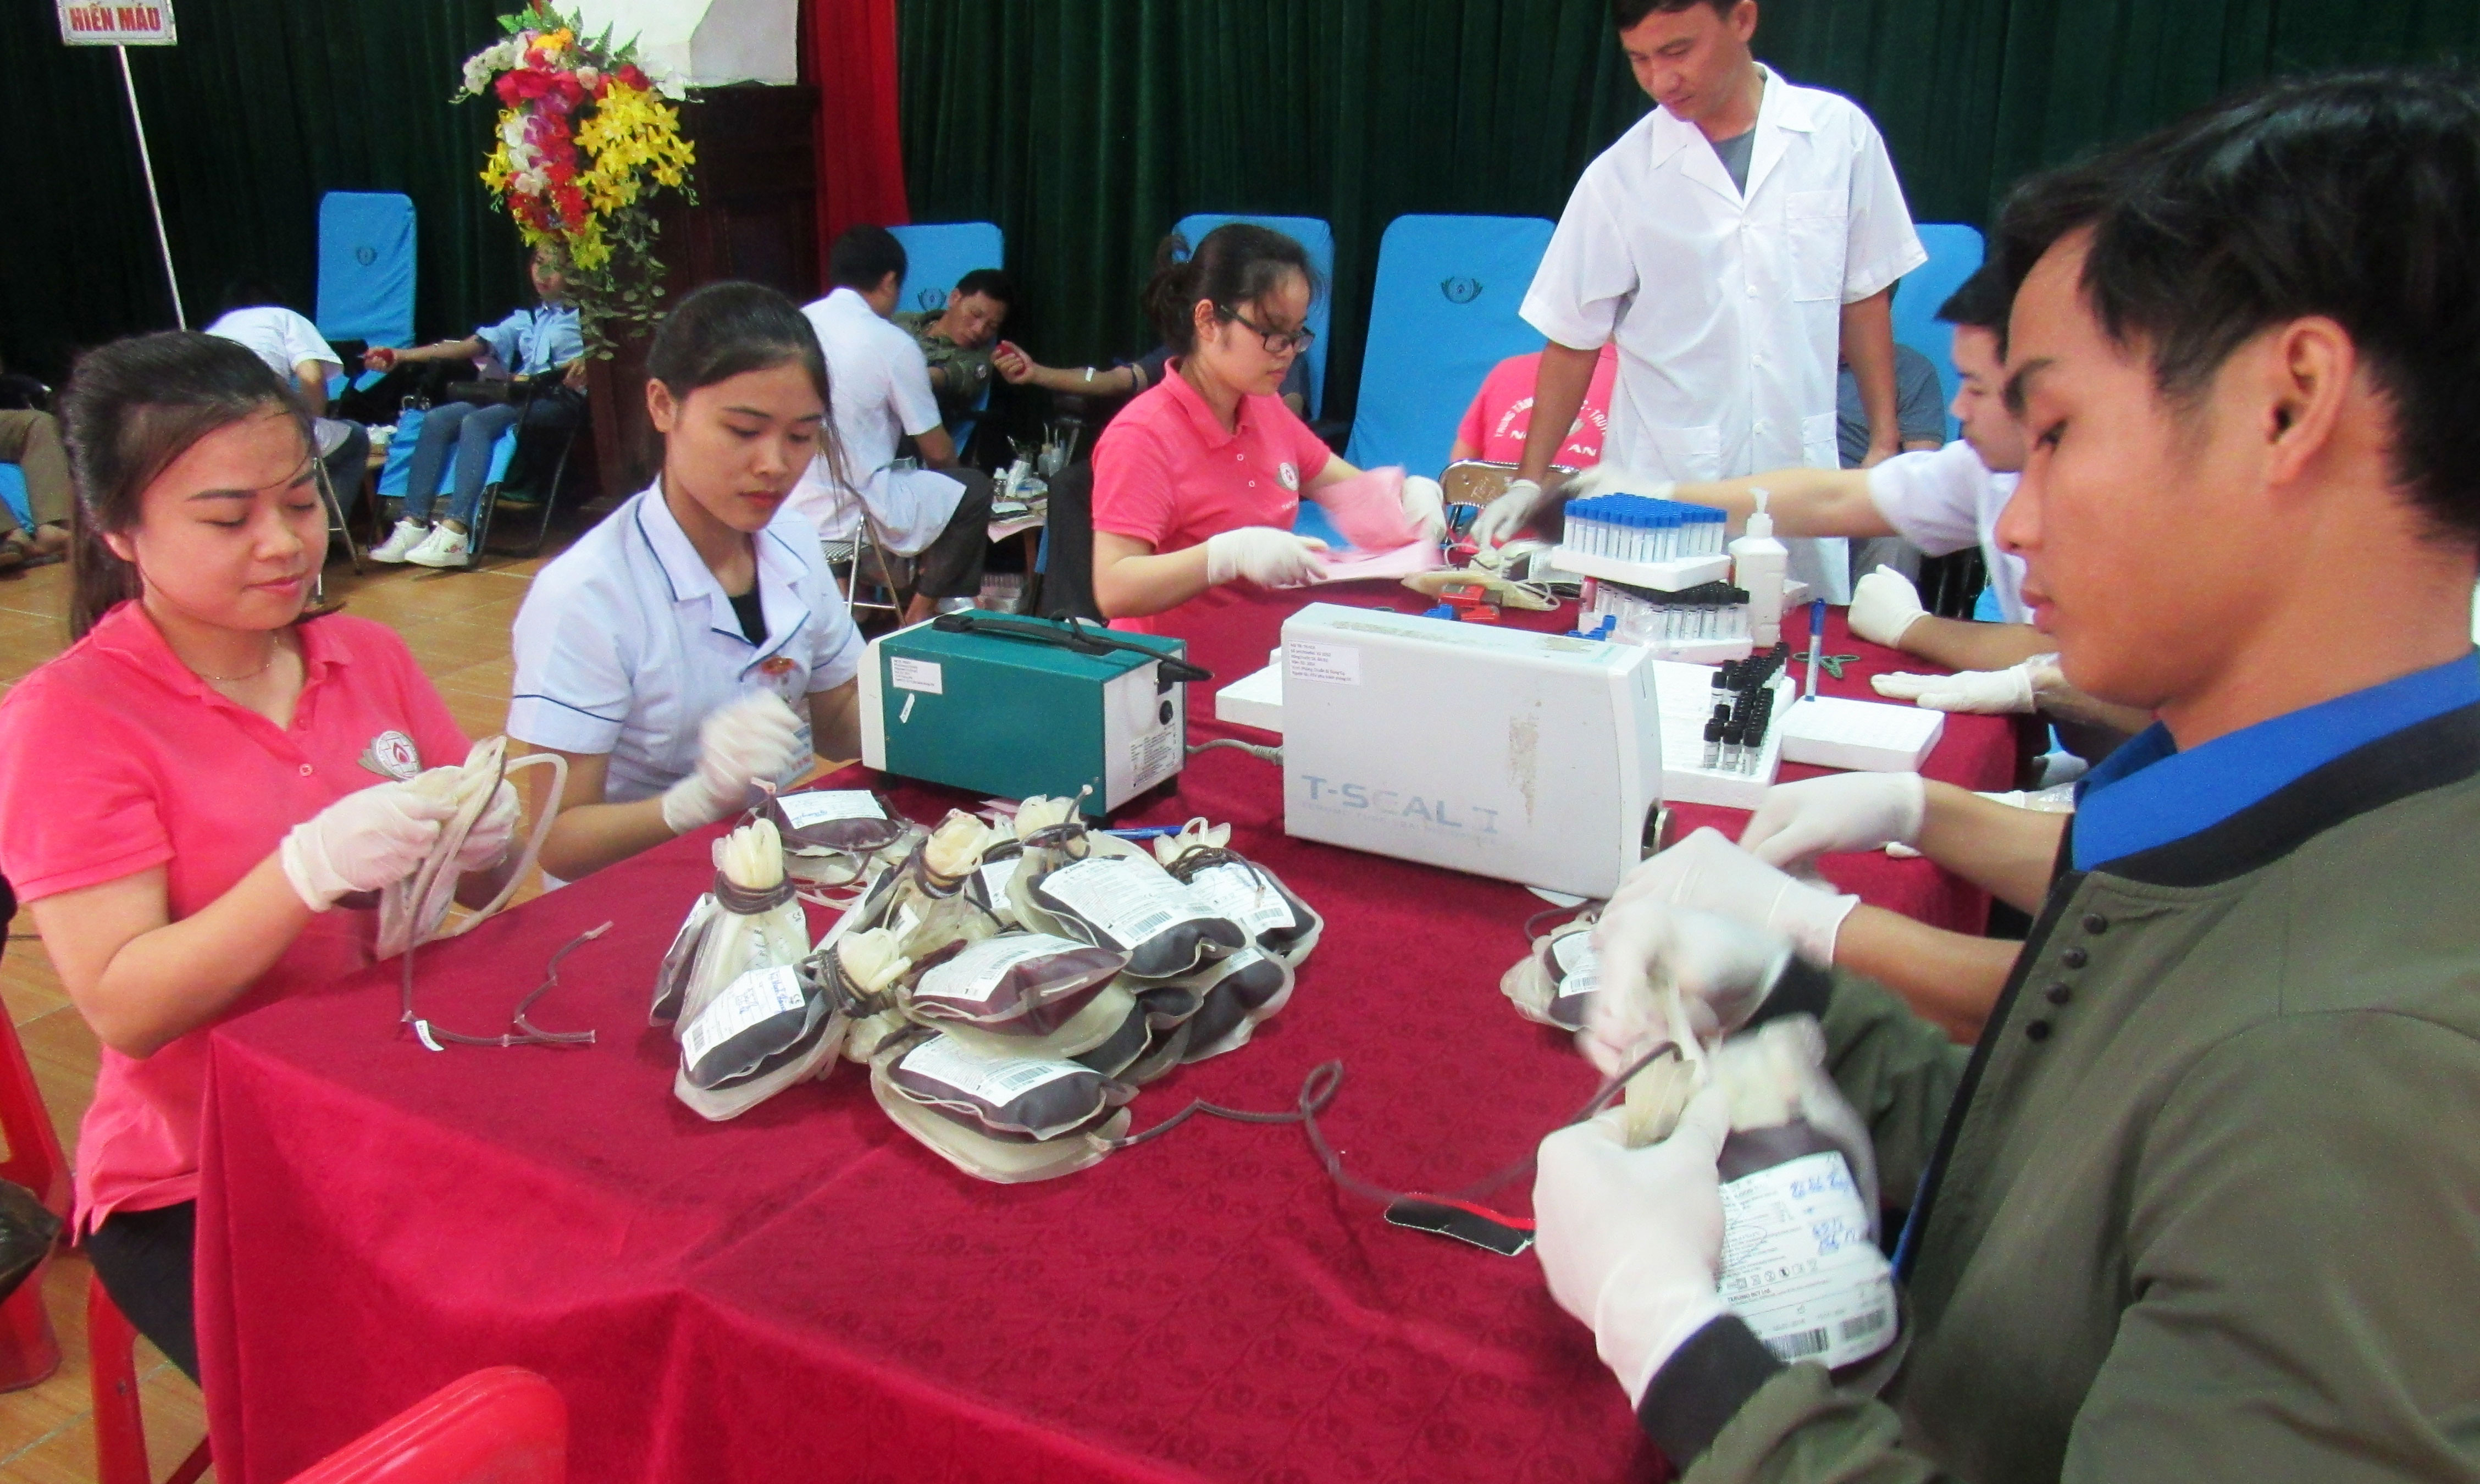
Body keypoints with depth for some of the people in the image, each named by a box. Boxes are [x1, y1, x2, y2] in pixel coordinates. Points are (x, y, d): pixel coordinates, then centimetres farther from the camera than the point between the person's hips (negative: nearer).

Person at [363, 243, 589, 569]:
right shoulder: (525, 320, 29)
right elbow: (473, 345, 20)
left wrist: (584, 367, -29)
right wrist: (402, 356, 11)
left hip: (560, 400, -7)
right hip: (517, 397, 7)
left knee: (476, 422, -30)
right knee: (437, 418, -16)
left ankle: (456, 535, -41)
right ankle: (413, 525, -24)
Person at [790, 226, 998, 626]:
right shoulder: (893, 344, -11)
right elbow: (938, 453, -3)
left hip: (789, 511, 7)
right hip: (854, 515, -6)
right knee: (974, 488, 14)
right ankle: (922, 610, 18)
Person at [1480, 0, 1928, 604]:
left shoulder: (1839, 135, 2)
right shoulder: (1619, 176, -1)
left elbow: (1863, 299, 10)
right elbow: (1573, 342, 4)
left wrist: (1885, 442, 8)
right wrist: (1529, 482, -1)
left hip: (1801, 487, 1)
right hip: (1661, 496, -1)